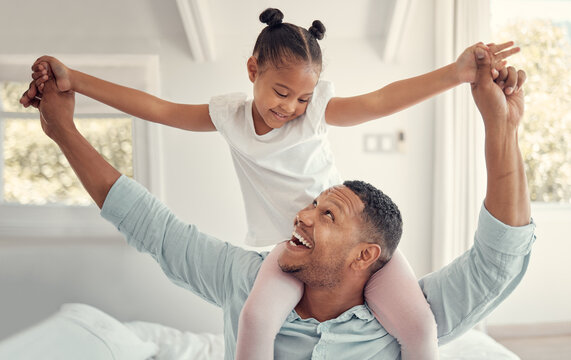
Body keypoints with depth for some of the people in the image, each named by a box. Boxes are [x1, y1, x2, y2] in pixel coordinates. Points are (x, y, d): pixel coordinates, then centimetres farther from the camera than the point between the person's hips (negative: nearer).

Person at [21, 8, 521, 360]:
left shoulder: (316, 110, -3)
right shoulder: (229, 115, 3)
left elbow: (381, 102, -14)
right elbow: (159, 109, 4)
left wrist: (455, 73, -28)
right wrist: (73, 79, 3)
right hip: (291, 241, 1)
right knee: (257, 317, -30)